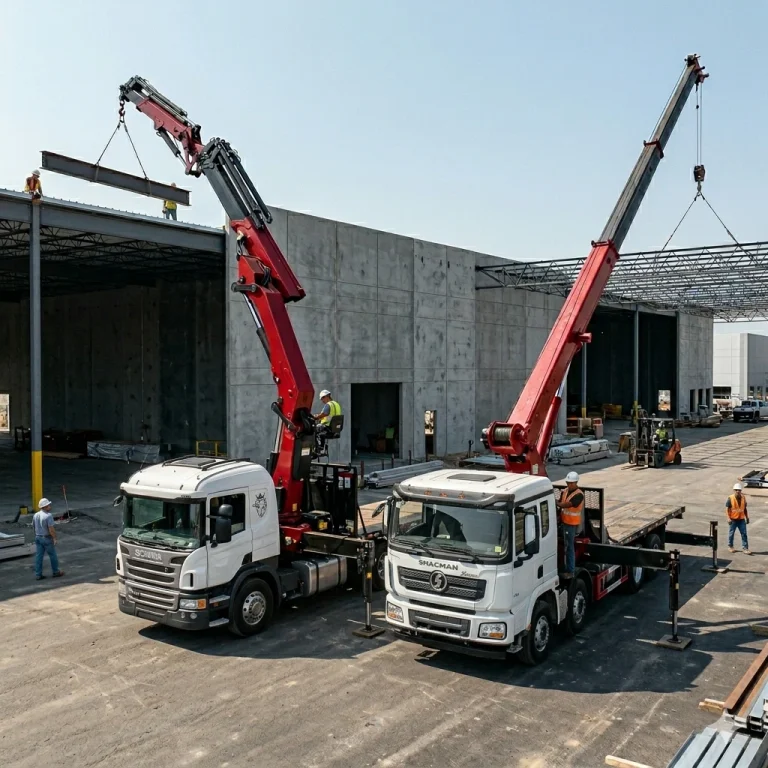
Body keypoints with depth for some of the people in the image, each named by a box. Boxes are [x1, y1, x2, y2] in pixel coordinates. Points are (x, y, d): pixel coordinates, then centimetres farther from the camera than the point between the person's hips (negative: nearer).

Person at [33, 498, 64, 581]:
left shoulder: (35, 515, 3)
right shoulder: (48, 515, -20)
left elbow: (34, 527, 11)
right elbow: (51, 529, -22)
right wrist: (54, 538, -14)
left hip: (38, 538, 7)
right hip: (47, 538, -7)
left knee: (38, 556, 9)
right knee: (53, 555, 8)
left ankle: (38, 574, 10)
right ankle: (56, 572, 19)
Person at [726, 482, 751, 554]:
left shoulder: (743, 498, 5)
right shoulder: (730, 499, -9)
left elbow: (745, 509, 14)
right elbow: (727, 509, -8)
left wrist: (747, 517, 13)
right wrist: (728, 518, -16)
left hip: (741, 519, 4)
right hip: (733, 520, -4)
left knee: (744, 534, 0)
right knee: (731, 533, 8)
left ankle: (745, 548, 4)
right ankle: (730, 547, 23)